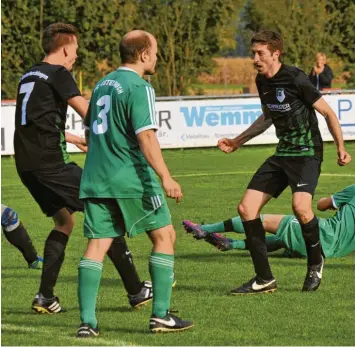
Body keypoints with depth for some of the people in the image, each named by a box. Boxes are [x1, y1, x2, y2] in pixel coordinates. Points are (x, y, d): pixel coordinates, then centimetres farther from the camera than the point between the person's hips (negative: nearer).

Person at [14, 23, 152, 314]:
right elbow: (87, 112, -12)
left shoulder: (29, 76, 20)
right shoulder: (58, 74, -6)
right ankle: (136, 290, 0)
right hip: (50, 161, -9)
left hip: (26, 164, 9)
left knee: (64, 222, 20)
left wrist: (72, 138, 42)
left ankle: (45, 296, 10)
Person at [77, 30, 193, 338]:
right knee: (164, 235, 6)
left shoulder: (103, 84, 16)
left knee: (97, 245, 3)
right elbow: (146, 137, -19)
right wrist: (166, 177, -21)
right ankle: (160, 315, 4)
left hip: (95, 180, 7)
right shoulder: (138, 87, -10)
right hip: (131, 179, -7)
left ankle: (87, 322, -5)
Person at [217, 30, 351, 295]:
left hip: (306, 153, -8)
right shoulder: (262, 82, 7)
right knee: (246, 208, -2)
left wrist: (341, 148, -16)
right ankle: (265, 279, 7)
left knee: (300, 206, -31)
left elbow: (328, 112, -9)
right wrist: (237, 142, 29)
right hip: (282, 154, 8)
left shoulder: (295, 79, -15)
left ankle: (316, 262, -1)